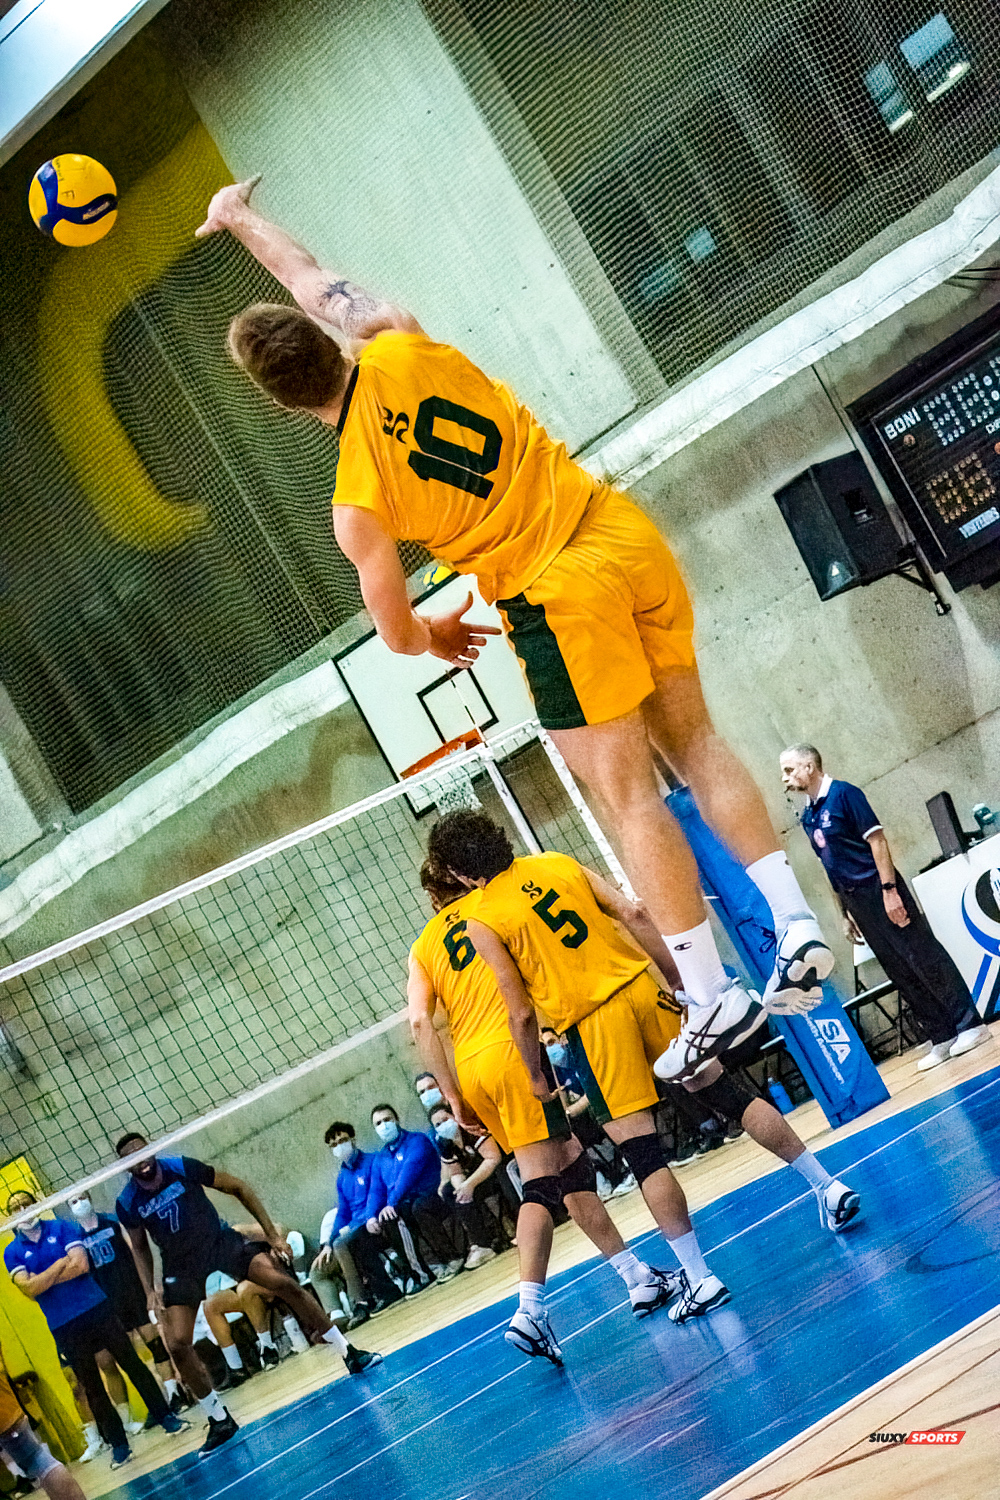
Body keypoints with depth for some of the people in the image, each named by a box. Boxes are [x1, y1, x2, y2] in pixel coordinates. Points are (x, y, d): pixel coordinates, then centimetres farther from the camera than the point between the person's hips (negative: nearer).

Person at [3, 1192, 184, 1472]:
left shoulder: (61, 1227, 2)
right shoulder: (12, 1252, 2)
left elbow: (81, 1264, -11)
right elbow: (28, 1288, -13)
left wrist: (42, 1280, -11)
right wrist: (61, 1263, -13)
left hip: (96, 1309, 0)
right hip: (63, 1327, 0)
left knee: (132, 1363, 5)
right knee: (91, 1385, 6)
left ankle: (165, 1417, 17)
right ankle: (118, 1443, 15)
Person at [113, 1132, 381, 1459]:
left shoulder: (181, 1168, -17)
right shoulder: (127, 1204, -12)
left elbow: (238, 1188, -6)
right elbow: (139, 1248, 8)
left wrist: (272, 1234, -7)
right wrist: (150, 1291, -6)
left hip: (221, 1242, -1)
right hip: (181, 1267, 1)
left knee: (285, 1283, -17)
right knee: (178, 1344, -15)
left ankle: (349, 1354, -1)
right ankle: (220, 1421, 3)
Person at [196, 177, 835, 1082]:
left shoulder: (358, 506, -13)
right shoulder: (400, 345, -3)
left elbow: (398, 634, -1)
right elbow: (326, 289, 18)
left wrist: (437, 636, 23)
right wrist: (243, 220, 33)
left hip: (557, 596, -6)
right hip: (624, 532, 6)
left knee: (627, 795, 1)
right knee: (696, 744, 15)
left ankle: (712, 1001, 4)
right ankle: (798, 923, 13)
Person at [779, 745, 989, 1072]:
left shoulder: (843, 794, -9)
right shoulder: (808, 816, 13)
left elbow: (877, 839, -14)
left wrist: (889, 890, -20)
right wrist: (846, 914, 16)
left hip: (878, 890, -7)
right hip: (855, 900, 7)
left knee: (924, 958, -5)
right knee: (900, 972, 7)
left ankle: (969, 1024, 1)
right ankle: (943, 1038, 11)